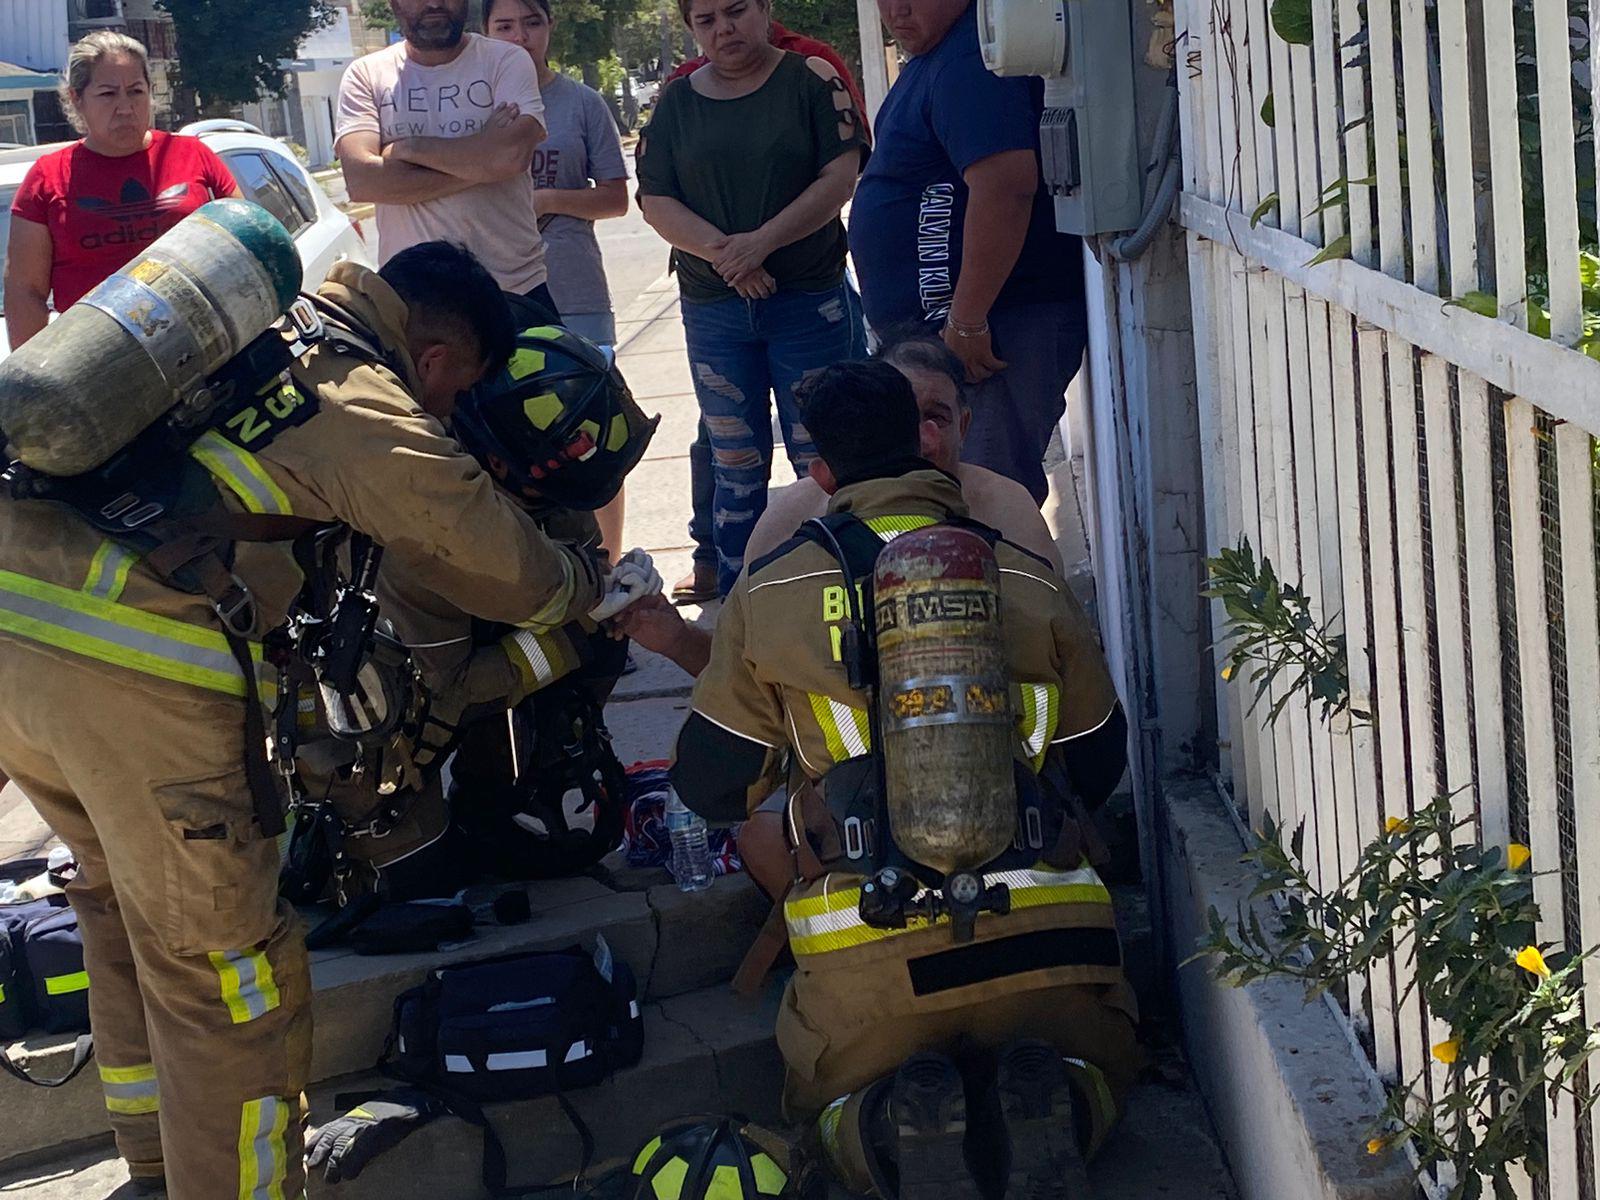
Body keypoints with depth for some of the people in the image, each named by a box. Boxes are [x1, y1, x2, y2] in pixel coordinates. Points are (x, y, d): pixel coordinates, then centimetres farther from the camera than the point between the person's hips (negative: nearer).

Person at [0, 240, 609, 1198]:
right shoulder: (377, 416, -1)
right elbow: (515, 574, 8)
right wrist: (599, 585, 29)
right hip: (137, 665, -9)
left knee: (125, 906, 27)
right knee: (221, 973, 5)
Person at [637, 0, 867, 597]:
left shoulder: (811, 80, -1)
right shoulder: (676, 102, 8)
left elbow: (840, 178, -9)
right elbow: (656, 202, 2)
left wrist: (761, 243, -17)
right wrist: (722, 252, -15)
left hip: (810, 301, -3)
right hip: (713, 311, 3)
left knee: (819, 460, -1)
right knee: (737, 467, 8)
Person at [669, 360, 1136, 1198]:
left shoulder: (769, 593, 6)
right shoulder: (1030, 580, 10)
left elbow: (712, 788, 13)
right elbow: (1098, 766, 20)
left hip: (872, 948, -1)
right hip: (1041, 935, 1)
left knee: (837, 1105, 26)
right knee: (1096, 1067, 28)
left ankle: (891, 1129, -11)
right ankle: (1047, 1098, -9)